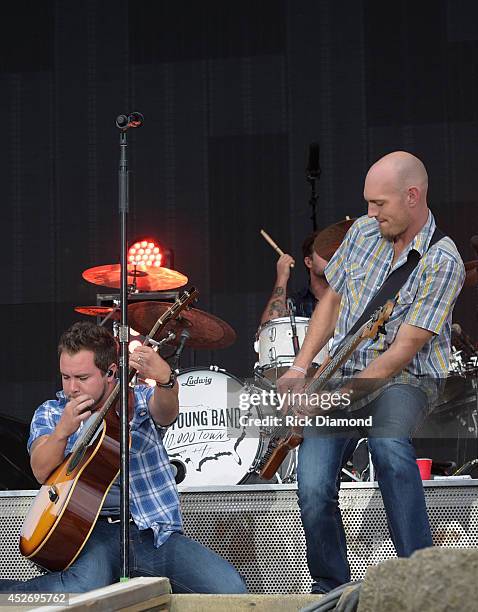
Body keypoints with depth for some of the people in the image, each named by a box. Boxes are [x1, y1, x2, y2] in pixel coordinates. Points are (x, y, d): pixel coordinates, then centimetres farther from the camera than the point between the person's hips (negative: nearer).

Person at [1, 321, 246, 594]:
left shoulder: (141, 400, 9)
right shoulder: (51, 413, 12)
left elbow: (166, 411, -17)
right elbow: (42, 472, -5)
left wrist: (164, 378, -42)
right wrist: (63, 431, -25)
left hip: (157, 533, 2)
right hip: (94, 530, -2)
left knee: (231, 589, -18)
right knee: (84, 588, -37)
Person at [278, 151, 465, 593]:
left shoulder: (443, 262, -13)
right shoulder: (363, 232, 5)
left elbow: (403, 351, -17)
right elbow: (332, 300, 16)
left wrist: (339, 397, -20)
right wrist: (300, 369, 5)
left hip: (402, 379, -4)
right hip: (337, 373, 4)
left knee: (388, 444, -38)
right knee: (313, 488, -18)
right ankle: (331, 588, 6)